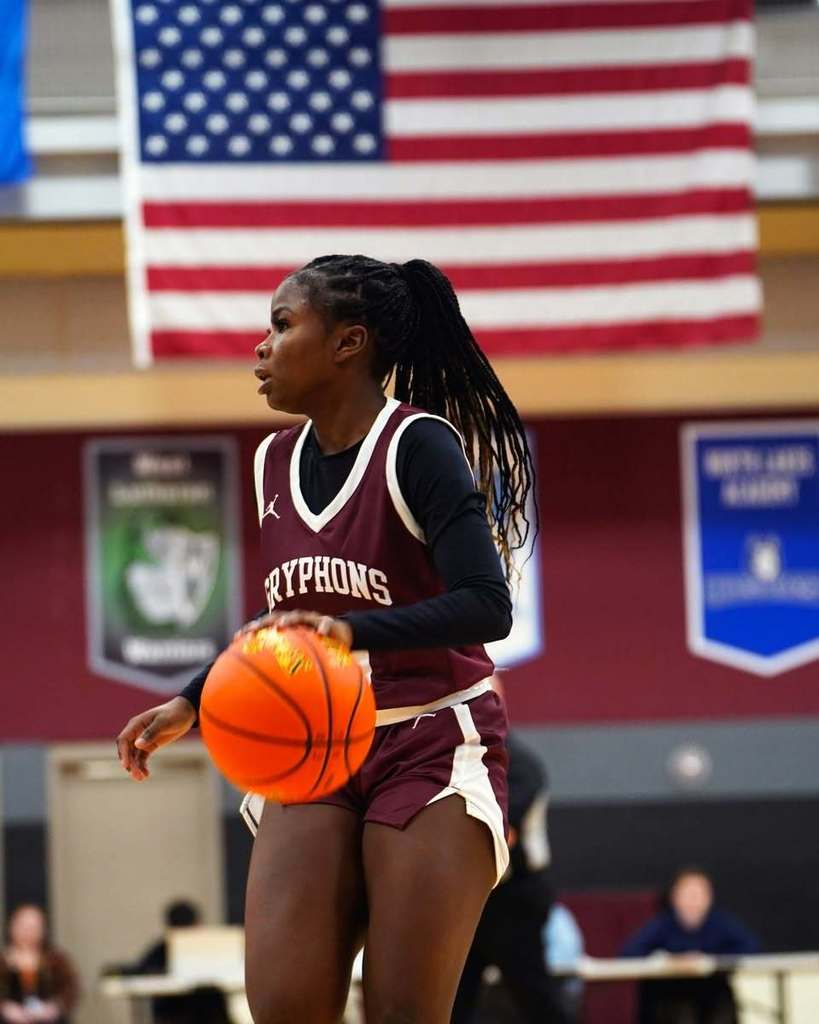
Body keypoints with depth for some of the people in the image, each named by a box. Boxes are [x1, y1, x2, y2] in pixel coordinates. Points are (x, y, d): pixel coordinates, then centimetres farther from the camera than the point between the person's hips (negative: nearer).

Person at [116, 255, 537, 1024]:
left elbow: (487, 607, -22)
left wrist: (356, 631, -34)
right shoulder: (273, 463, 10)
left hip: (431, 750, -6)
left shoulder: (418, 446, -13)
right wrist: (191, 704, 18)